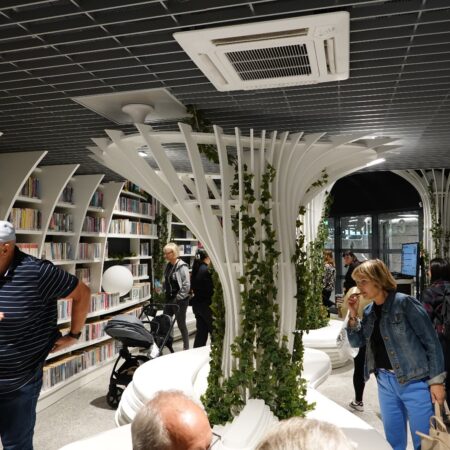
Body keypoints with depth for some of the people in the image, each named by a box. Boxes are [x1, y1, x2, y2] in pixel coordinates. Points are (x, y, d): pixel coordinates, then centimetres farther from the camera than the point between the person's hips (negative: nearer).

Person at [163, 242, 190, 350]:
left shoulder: (182, 266, -16)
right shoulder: (168, 266, 8)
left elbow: (186, 285, -19)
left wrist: (178, 298, -16)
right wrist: (165, 293, 10)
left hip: (180, 301, -7)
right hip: (169, 299, 7)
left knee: (181, 324, 4)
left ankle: (186, 348, 19)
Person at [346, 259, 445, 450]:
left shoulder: (405, 303, -13)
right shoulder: (369, 311, 6)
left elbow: (431, 341, -11)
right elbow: (356, 342, 13)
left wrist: (436, 380, -13)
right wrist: (353, 316, -2)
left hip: (415, 382, -6)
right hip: (385, 381, 6)